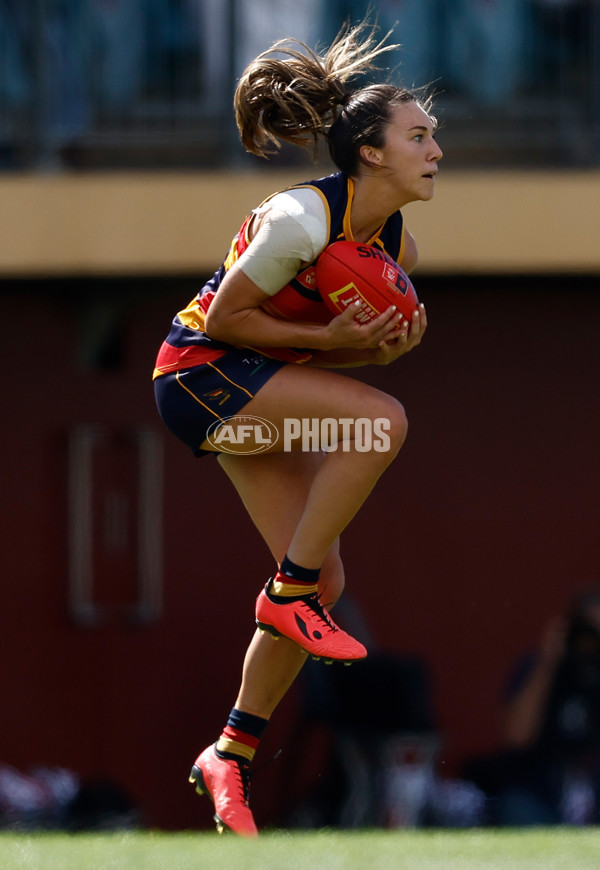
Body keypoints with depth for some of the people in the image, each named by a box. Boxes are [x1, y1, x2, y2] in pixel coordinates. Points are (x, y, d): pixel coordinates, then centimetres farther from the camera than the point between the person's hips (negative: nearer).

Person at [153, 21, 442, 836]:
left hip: (269, 388, 9)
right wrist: (330, 339, -24)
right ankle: (290, 593, -16)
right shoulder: (302, 218, -24)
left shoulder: (395, 245, 2)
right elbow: (226, 319, -19)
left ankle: (232, 754, 11)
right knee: (382, 419, -28)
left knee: (322, 583, 0)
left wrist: (386, 344, -10)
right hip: (201, 374, -9)